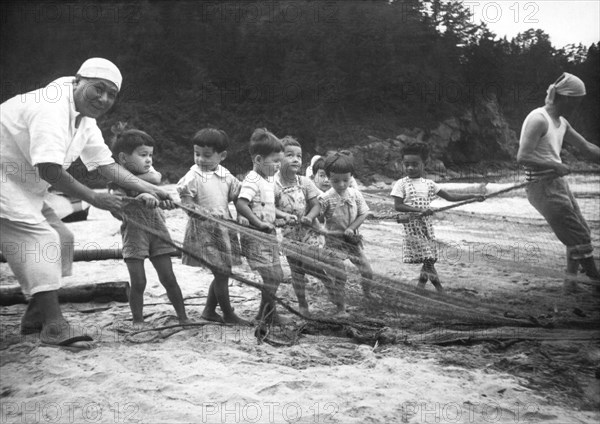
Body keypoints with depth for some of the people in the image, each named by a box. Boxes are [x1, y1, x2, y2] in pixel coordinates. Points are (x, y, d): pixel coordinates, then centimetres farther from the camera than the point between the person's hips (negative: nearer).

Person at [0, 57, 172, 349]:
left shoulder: (85, 118, 6)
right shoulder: (51, 108, -27)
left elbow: (105, 163, 8)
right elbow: (48, 170, -33)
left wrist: (147, 188, -2)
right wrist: (93, 198, -24)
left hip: (25, 188, 10)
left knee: (60, 238, 8)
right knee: (38, 238, -18)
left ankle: (35, 316, 19)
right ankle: (54, 325, -15)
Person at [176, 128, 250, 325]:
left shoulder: (226, 176, 5)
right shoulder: (192, 177, -10)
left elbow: (240, 196, 10)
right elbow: (187, 203, -14)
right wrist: (209, 213, -28)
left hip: (224, 229, 6)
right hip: (205, 231, -6)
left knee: (223, 273, 13)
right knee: (221, 273, -3)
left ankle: (209, 310, 31)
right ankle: (228, 314, 13)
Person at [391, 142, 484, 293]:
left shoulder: (429, 184, 10)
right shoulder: (401, 184, -2)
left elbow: (450, 197, 11)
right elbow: (397, 206, -11)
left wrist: (473, 196, 3)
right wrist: (420, 210, -23)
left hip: (427, 225, 5)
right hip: (412, 226, -5)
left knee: (429, 259, 5)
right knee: (428, 259, -9)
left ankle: (420, 286, 21)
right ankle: (439, 289, 0)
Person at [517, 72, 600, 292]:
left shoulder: (561, 122, 12)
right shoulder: (538, 120, -17)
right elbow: (522, 157, -26)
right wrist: (555, 165, -20)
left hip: (557, 184, 10)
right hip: (543, 186, -10)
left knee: (580, 235, 15)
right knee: (579, 237, -4)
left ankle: (572, 280, 25)